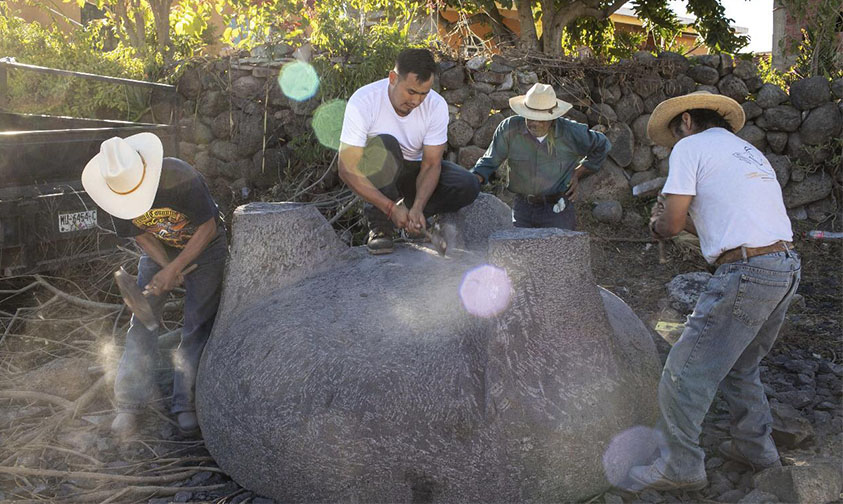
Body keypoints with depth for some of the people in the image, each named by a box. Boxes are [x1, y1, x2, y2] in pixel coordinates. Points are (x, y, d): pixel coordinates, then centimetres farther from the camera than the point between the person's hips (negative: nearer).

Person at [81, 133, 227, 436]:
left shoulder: (180, 177, -35)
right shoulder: (116, 193, -21)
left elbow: (208, 227, -25)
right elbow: (139, 234, -7)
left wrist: (173, 270, -27)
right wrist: (165, 267, -23)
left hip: (204, 247, -3)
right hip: (160, 250, 4)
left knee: (197, 325, -6)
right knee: (142, 321, -3)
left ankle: (186, 404, 3)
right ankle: (130, 403, 4)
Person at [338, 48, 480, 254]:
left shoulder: (436, 105, -17)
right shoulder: (363, 101, -27)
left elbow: (431, 165, -16)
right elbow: (347, 170, -29)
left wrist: (417, 208, -33)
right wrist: (391, 207, -36)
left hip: (413, 170, 3)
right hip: (375, 174, -2)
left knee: (467, 187, -22)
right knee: (384, 145, -36)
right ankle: (380, 226, -24)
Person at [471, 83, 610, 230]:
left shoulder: (570, 132, -11)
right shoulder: (509, 128, -11)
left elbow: (602, 146, 8)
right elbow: (489, 161, -5)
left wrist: (577, 173, 4)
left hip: (557, 211, -2)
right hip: (523, 208, 2)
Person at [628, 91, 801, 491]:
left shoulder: (691, 147, -1)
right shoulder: (751, 152, 23)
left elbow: (671, 222, -7)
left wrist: (658, 225, 14)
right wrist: (689, 221, 25)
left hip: (746, 274, -9)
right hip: (787, 267, 9)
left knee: (686, 372, 0)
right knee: (740, 365, 25)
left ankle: (680, 467, 9)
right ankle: (754, 446, 35)